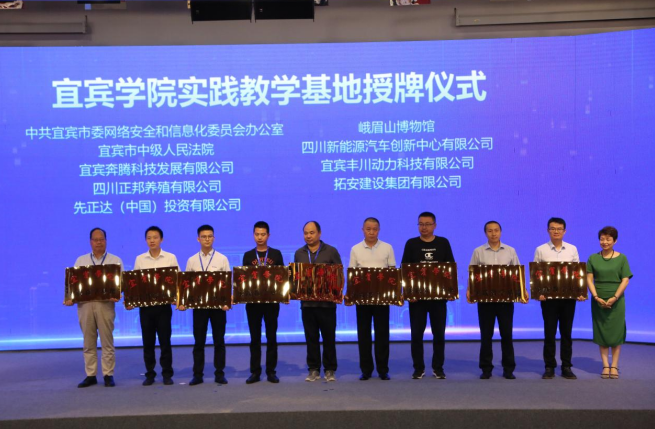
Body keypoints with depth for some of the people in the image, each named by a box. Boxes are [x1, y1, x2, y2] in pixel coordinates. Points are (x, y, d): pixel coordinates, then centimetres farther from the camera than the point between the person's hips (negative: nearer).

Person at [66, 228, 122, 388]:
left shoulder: (115, 260, 8)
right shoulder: (81, 260, 15)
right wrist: (69, 298, -6)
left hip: (105, 304, -2)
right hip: (85, 304, 2)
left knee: (107, 342, -1)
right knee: (89, 342, 5)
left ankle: (108, 375, 6)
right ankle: (90, 375, 12)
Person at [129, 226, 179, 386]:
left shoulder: (170, 258, 2)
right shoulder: (140, 259, 7)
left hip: (163, 304, -2)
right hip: (145, 304, 2)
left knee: (165, 340, 1)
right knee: (147, 341, 6)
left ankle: (167, 373, 10)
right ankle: (150, 373, 15)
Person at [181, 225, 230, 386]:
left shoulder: (222, 259, 2)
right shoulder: (192, 261, 7)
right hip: (198, 305, 1)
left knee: (219, 340, 4)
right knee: (199, 341, 5)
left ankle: (219, 374, 12)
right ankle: (198, 374, 12)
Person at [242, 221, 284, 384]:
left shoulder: (276, 254, 6)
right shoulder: (248, 255, 8)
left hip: (271, 300, -1)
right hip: (252, 301, 1)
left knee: (271, 337, 3)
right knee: (255, 337, 4)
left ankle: (271, 371, 10)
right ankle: (255, 372, 9)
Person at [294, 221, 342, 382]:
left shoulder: (331, 252, 2)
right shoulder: (299, 254, 11)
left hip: (327, 302, -3)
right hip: (307, 301, 3)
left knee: (329, 337, 2)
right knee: (311, 337, 6)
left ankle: (330, 370, 12)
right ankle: (314, 369, 14)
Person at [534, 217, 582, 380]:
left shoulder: (572, 249, 7)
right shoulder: (540, 250, 2)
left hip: (569, 296, 1)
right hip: (548, 296, -1)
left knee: (566, 332, 6)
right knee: (549, 332, 3)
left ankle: (566, 367, 14)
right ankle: (549, 367, 11)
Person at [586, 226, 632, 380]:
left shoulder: (622, 258, 1)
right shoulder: (593, 258, 4)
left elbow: (625, 280, -3)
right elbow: (589, 279, 0)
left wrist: (614, 298, -14)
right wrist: (596, 297, -13)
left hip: (617, 301, -1)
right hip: (598, 300, 1)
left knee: (616, 331, 0)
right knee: (601, 332, 2)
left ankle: (614, 365, 6)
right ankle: (606, 365, 7)